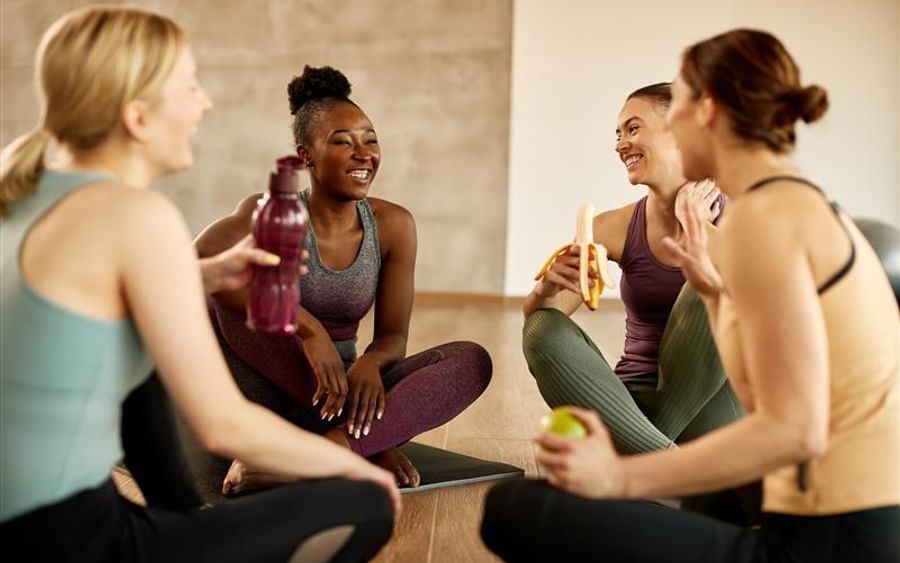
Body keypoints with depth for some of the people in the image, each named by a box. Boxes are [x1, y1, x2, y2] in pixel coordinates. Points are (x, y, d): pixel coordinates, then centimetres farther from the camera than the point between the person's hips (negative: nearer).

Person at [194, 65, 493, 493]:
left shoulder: (393, 225, -2)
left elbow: (393, 336, -1)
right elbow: (198, 260, -32)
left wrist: (370, 362, -27)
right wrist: (308, 328, -40)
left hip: (340, 389, 3)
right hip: (263, 396, -2)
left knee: (472, 360, -16)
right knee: (226, 288, -30)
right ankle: (372, 441, -28)